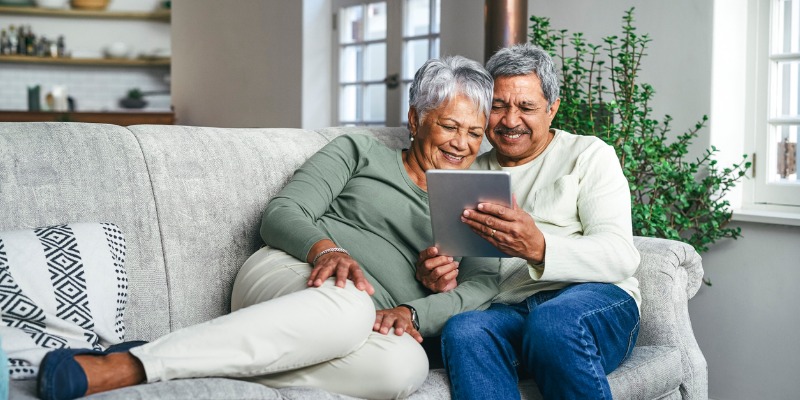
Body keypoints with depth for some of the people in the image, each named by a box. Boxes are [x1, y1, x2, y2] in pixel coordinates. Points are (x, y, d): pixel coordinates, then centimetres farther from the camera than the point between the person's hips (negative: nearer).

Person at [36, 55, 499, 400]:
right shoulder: (359, 151, 17)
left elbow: (484, 286, 7)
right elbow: (281, 214, 6)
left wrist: (412, 313, -12)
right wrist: (326, 248, -17)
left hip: (375, 325, 2)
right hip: (293, 274, -2)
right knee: (348, 306, -42)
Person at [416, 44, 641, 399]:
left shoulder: (589, 154, 11)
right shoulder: (471, 173, 23)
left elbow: (621, 256, -4)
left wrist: (539, 248, -23)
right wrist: (435, 274, -8)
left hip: (594, 298, -2)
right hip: (508, 310, 3)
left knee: (553, 322, -38)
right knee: (463, 331, -34)